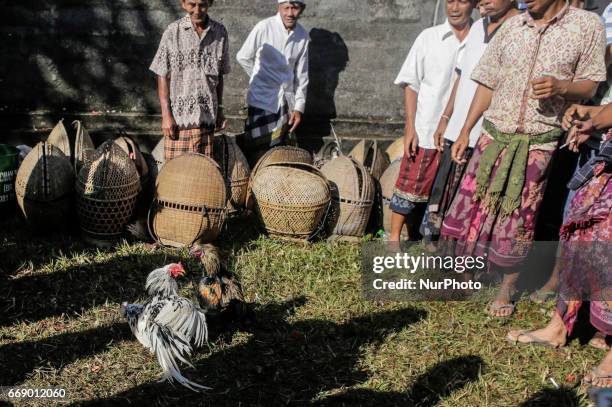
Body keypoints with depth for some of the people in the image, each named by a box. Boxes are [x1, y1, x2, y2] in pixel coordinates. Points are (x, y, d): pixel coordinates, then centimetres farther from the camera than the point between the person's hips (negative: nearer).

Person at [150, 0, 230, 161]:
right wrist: (166, 115, -6)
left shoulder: (220, 33, 4)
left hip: (207, 116, 2)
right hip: (179, 116, -2)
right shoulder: (173, 32, -4)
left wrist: (219, 108, 11)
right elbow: (163, 76, -2)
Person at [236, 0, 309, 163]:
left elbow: (301, 75, 8)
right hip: (262, 100, -4)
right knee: (256, 151, -3)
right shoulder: (264, 27, -9)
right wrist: (260, 77, 10)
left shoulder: (303, 36, 4)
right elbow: (243, 58, -1)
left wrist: (299, 107, 4)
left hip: (286, 102, 4)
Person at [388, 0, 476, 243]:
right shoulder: (429, 37, 0)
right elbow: (411, 84, 1)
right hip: (426, 131, -1)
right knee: (410, 186, 4)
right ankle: (395, 237, 18)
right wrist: (410, 128, -6)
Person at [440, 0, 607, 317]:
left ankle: (507, 289, 23)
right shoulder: (512, 26, 5)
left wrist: (561, 87, -22)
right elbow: (487, 83, 8)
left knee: (518, 219, 6)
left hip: (537, 145, -2)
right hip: (494, 137, 2)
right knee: (472, 207, 5)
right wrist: (465, 131, 5)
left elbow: (589, 86, 1)